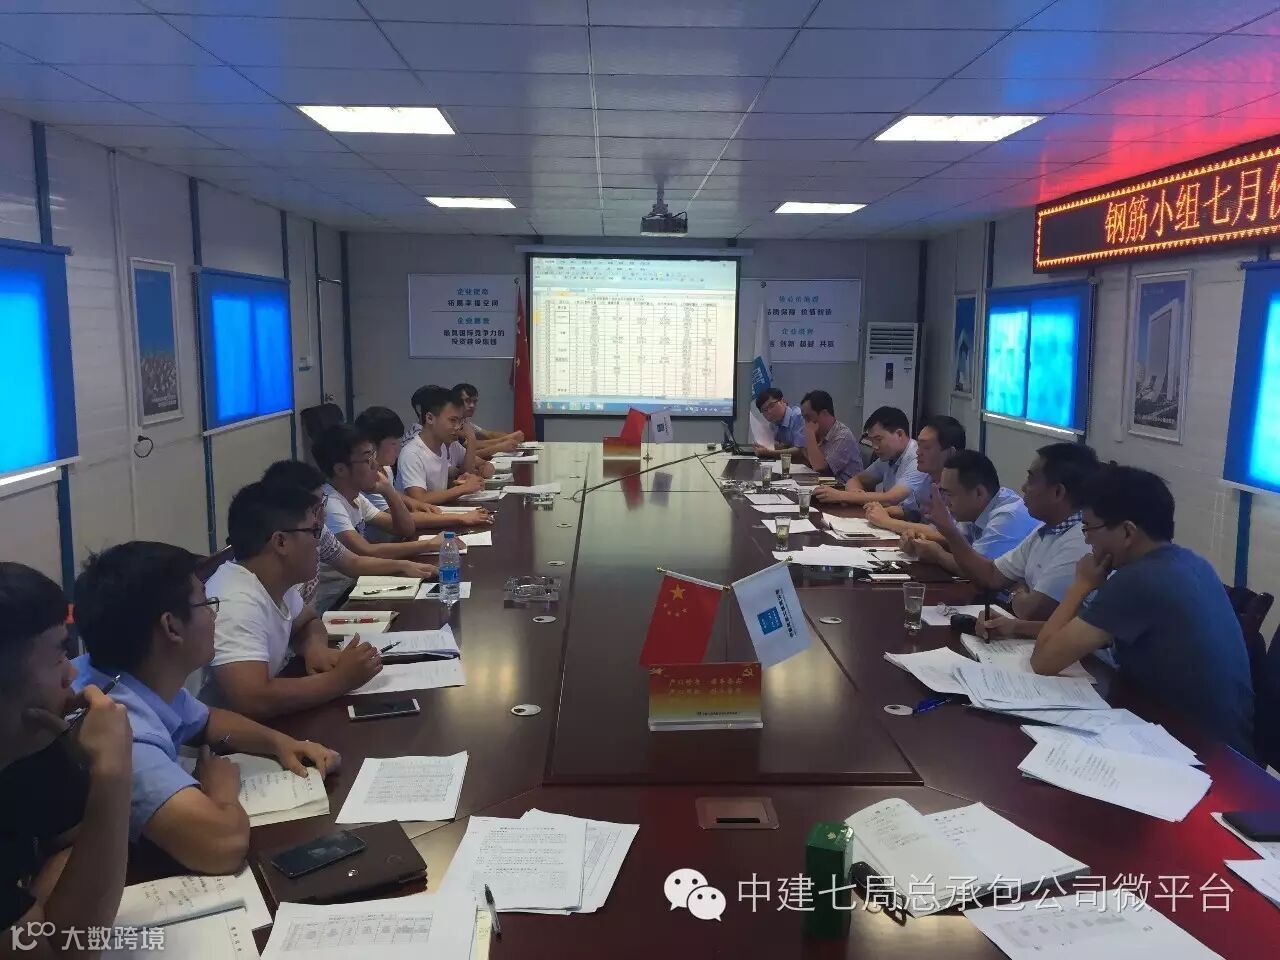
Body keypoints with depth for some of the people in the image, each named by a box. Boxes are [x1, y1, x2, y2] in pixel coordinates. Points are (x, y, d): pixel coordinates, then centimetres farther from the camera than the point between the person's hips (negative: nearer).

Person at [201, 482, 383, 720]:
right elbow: (253, 702, -34)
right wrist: (340, 679, -24)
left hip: (264, 721, 8)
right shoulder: (236, 604, -26)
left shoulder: (275, 580, -1)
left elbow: (307, 621, 17)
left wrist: (315, 646, -5)